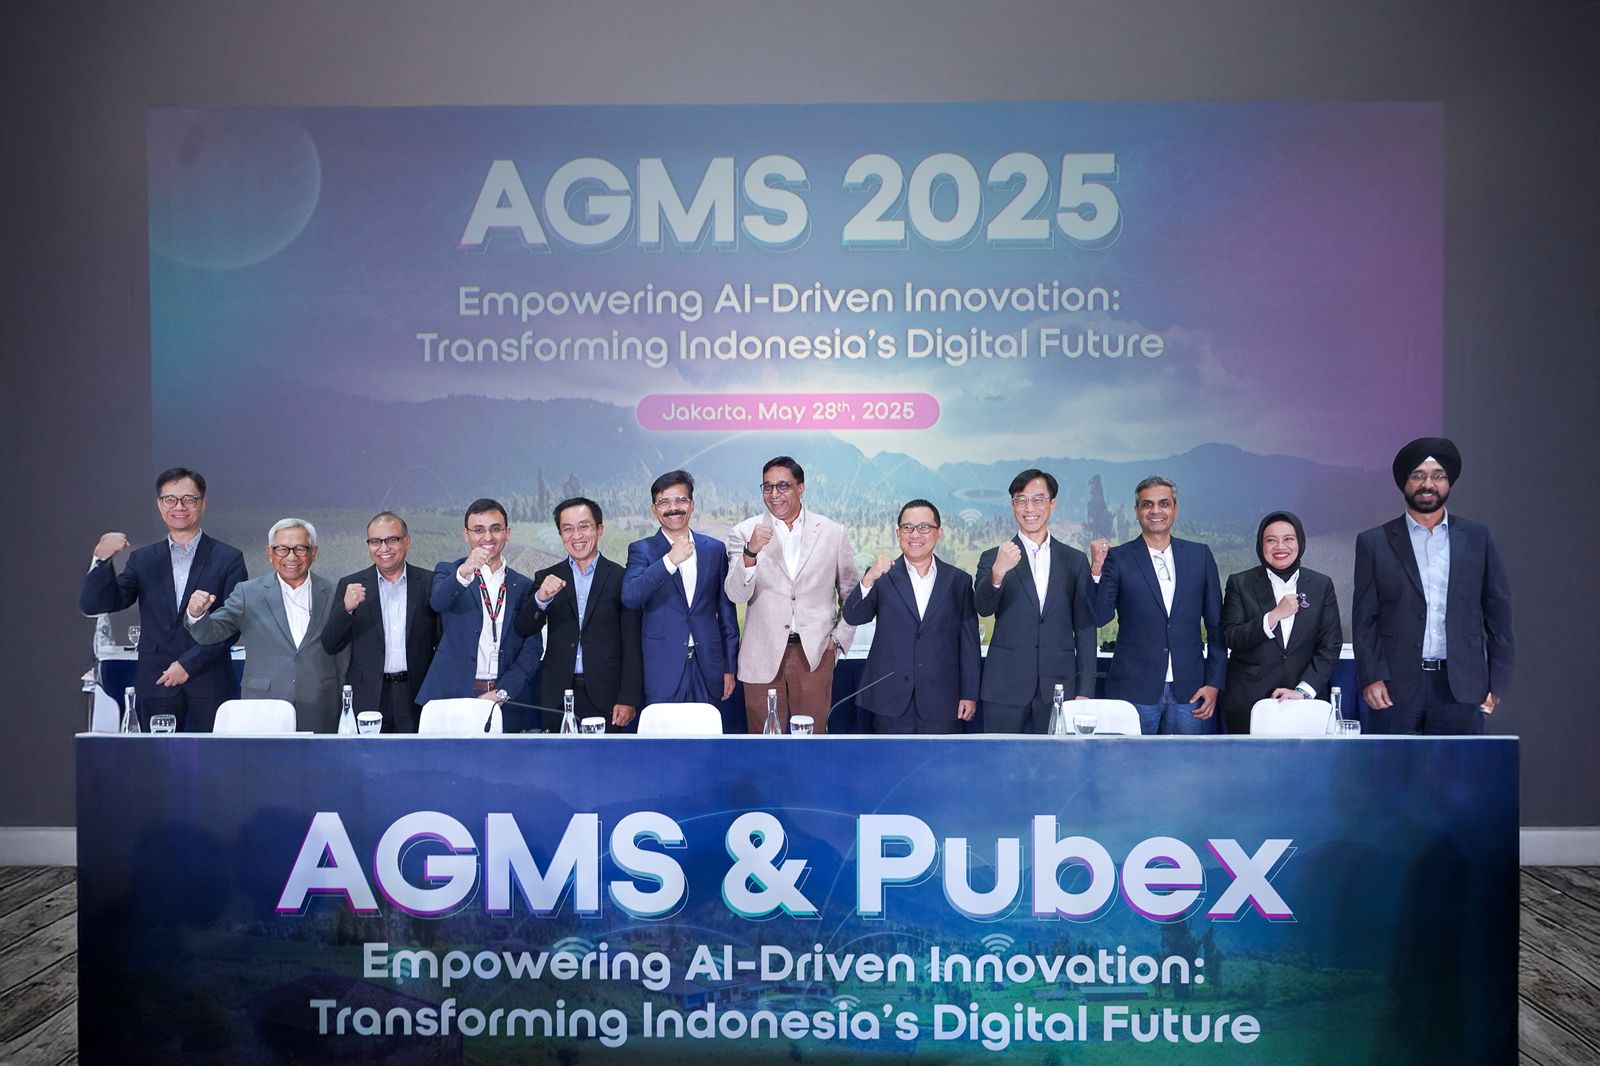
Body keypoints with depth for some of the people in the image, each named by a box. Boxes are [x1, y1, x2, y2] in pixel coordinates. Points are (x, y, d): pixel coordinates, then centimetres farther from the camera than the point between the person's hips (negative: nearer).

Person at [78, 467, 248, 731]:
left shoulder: (228, 558, 1)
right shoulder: (142, 559, 11)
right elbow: (93, 605, 3)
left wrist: (189, 663, -9)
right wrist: (102, 560, -13)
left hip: (210, 684, -2)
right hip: (156, 684, 2)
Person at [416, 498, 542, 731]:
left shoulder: (523, 586, 11)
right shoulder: (448, 572, 7)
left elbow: (532, 648, 5)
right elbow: (438, 601, -16)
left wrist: (502, 692, -8)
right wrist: (464, 572, -35)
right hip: (454, 697, -1)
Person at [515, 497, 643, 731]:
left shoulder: (621, 578, 2)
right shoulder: (547, 579, 10)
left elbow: (632, 647, 0)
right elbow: (523, 629, 2)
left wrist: (629, 700, -7)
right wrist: (541, 598, -17)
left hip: (605, 698, -2)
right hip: (556, 697, 2)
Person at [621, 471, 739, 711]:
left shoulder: (715, 549, 9)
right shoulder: (641, 550, 1)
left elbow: (726, 610, 12)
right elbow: (629, 598, -16)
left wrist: (729, 666, 11)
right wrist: (670, 560, -23)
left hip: (707, 668, 2)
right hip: (663, 670, -2)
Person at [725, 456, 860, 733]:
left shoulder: (833, 533, 4)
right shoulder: (745, 532, 1)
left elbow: (851, 594, 13)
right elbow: (736, 595, -8)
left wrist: (839, 638, 3)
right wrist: (751, 552, -23)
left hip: (815, 655, 1)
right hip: (763, 657, 0)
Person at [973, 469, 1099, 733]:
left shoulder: (1076, 560, 9)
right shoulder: (993, 558, 4)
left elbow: (1085, 629, 8)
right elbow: (984, 608, -13)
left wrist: (1084, 691, 3)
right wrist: (998, 573, -34)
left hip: (1059, 689, 1)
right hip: (1005, 691, -1)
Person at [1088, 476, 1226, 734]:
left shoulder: (1200, 555, 8)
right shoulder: (1118, 558, 1)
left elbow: (1216, 624, 10)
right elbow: (1099, 617, -6)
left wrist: (1214, 683, 5)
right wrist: (1096, 569, -19)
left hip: (1189, 692, 2)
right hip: (1134, 693, -2)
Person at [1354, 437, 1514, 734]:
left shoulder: (1477, 537, 9)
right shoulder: (1374, 542, 5)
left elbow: (1498, 612, 9)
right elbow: (1364, 618, 3)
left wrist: (1497, 682, 4)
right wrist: (1371, 677, -6)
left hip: (1461, 686, 1)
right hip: (1396, 686, -1)